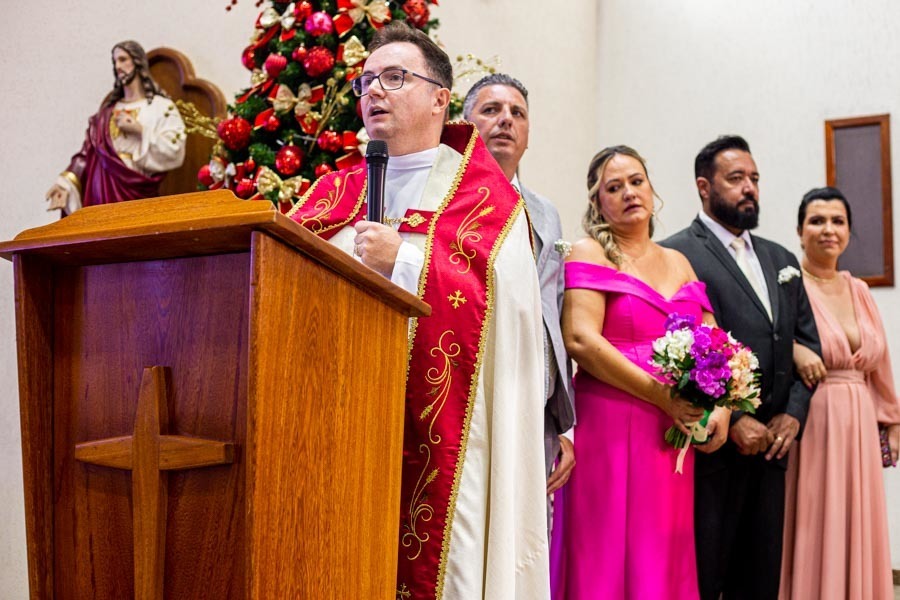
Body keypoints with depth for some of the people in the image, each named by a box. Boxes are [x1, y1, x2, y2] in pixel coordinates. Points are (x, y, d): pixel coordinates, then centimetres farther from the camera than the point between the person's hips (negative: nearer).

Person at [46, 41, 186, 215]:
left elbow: (175, 152, -8)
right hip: (102, 189, 4)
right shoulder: (108, 108, 18)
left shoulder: (160, 106, 4)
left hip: (134, 190, -4)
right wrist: (65, 182, 0)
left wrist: (140, 131, -10)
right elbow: (89, 151, 11)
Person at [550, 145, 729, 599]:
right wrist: (662, 397, -16)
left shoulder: (679, 264, 17)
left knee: (665, 559, 9)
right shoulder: (588, 254, 0)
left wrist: (720, 407, -6)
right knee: (607, 557, -2)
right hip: (608, 428, -5)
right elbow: (580, 341, -14)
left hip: (674, 436, 5)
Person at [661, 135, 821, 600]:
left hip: (771, 446, 7)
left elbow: (808, 344, 15)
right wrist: (732, 421, -15)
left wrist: (793, 414, 1)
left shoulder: (781, 260, 17)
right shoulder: (677, 255, -6)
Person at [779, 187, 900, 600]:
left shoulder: (858, 290, 11)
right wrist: (793, 350, -31)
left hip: (859, 427, 6)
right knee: (811, 533, 2)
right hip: (810, 425, -6)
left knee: (854, 532, 13)